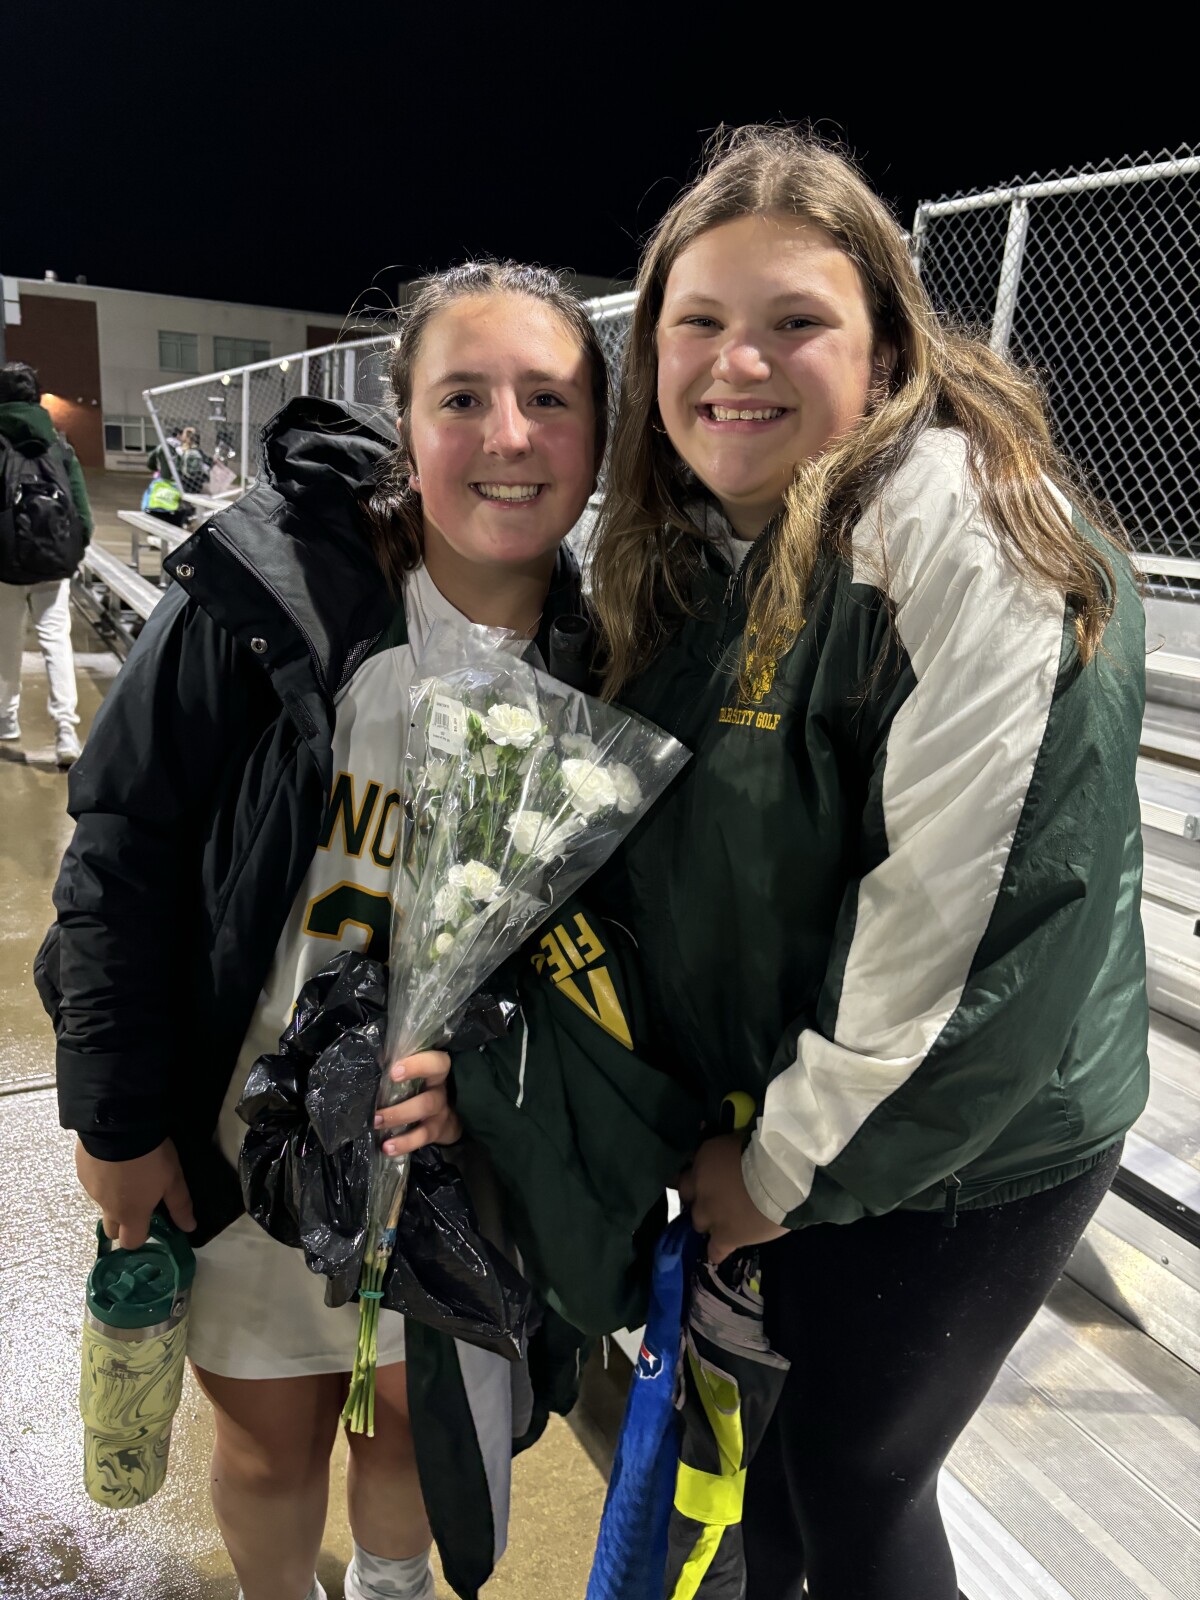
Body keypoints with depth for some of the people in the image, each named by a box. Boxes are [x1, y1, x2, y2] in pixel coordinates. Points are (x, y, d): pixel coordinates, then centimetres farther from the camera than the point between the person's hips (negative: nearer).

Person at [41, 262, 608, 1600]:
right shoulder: (264, 586, -20)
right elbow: (123, 845, -14)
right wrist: (117, 1113, -11)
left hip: (453, 1129, 3)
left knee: (421, 1408, 24)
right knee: (271, 1440, 19)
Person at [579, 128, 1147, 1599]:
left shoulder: (961, 525, -22)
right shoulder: (684, 548, 3)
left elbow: (984, 911, -26)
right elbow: (644, 852, 7)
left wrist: (792, 1163, -16)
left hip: (956, 1149, -6)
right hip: (759, 1118, 7)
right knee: (759, 1424, 23)